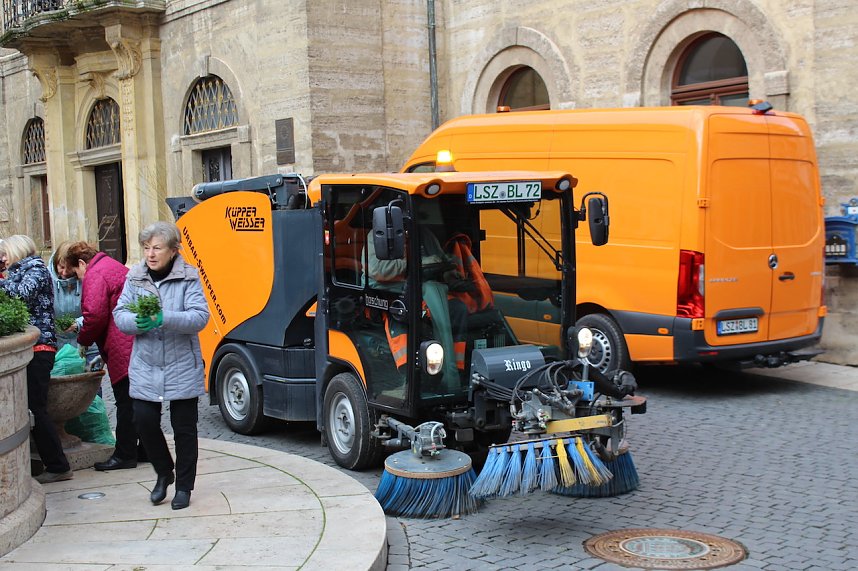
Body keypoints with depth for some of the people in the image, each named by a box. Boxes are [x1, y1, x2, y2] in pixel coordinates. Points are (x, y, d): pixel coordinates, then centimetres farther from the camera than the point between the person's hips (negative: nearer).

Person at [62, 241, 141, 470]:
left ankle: (124, 455, 3)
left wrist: (83, 339, 2)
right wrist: (83, 328, 24)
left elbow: (95, 316, -15)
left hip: (124, 351, -10)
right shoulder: (115, 267, 23)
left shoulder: (95, 275, -8)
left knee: (125, 402, -3)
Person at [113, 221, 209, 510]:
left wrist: (163, 319, -30)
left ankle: (184, 486, 21)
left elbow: (199, 317, -16)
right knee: (144, 420, -1)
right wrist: (139, 321, -22)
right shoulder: (135, 277, 3)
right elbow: (120, 315, 1)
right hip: (145, 368, 3)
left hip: (182, 367, -3)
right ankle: (164, 473, 25)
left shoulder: (188, 277, -7)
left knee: (184, 427, 5)